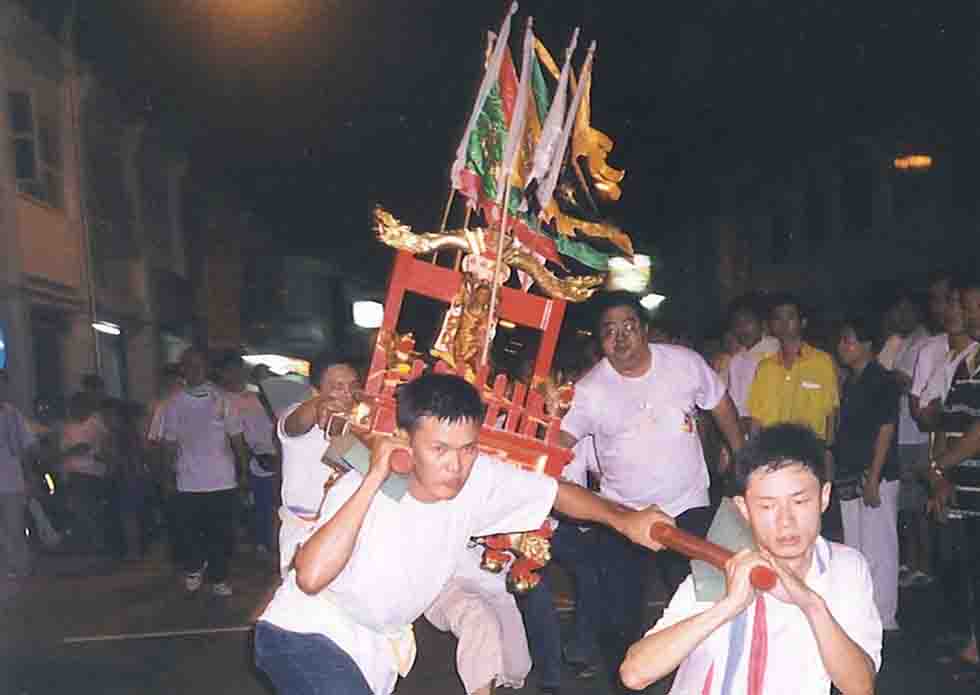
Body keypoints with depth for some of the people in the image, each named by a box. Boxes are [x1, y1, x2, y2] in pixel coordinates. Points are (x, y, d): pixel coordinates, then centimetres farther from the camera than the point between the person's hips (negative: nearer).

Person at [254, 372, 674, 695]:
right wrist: (373, 480, -41)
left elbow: (557, 492, -4)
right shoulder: (363, 486, -28)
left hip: (375, 647, 6)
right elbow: (311, 578, -42)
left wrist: (623, 518, -19)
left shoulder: (478, 478, -16)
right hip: (305, 632, -6)